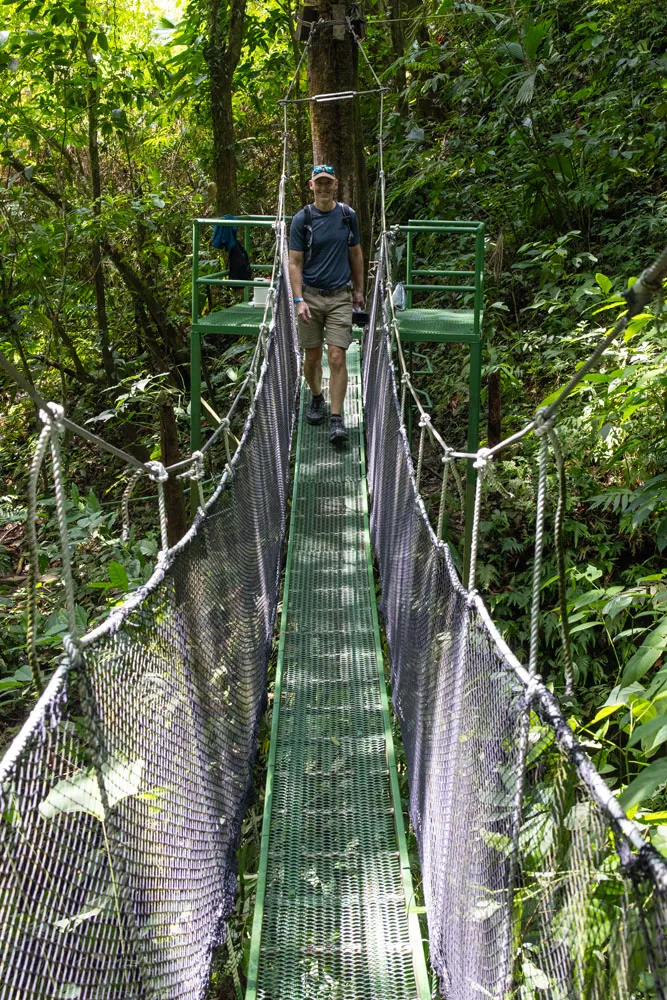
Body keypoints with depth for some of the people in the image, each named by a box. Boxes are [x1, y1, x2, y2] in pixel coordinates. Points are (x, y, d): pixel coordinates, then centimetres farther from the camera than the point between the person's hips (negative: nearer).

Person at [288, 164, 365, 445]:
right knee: (312, 356, 9)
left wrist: (359, 290, 16)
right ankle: (316, 398, 36)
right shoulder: (302, 219, -3)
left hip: (340, 296, 0)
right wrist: (299, 300, -14)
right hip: (311, 295, 0)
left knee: (337, 357, -9)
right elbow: (295, 263, -4)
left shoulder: (348, 215, 4)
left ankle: (337, 419, -4)